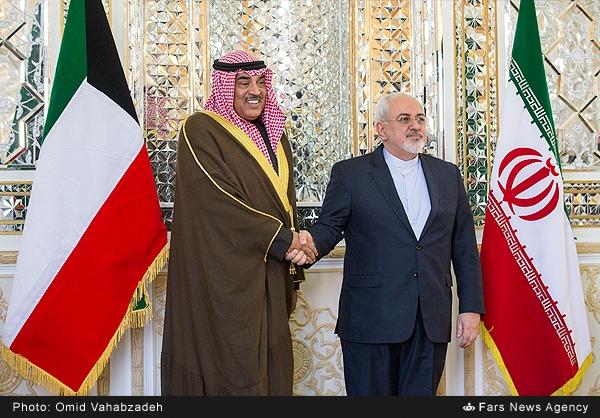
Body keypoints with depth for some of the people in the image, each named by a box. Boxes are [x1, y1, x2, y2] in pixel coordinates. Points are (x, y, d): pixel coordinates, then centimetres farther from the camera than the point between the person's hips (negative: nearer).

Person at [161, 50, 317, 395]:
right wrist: (282, 241, -14)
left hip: (270, 277, 7)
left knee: (272, 366, 11)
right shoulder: (201, 130, -8)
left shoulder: (275, 133, 14)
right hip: (224, 276, -7)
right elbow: (220, 201, -17)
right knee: (232, 370, -2)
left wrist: (295, 243, -1)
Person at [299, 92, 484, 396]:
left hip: (432, 322, 3)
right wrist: (312, 242, -24)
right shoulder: (350, 174, 2)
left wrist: (471, 308, 8)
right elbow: (330, 226, 0)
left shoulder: (448, 174, 11)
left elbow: (464, 247, 12)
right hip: (371, 321, -3)